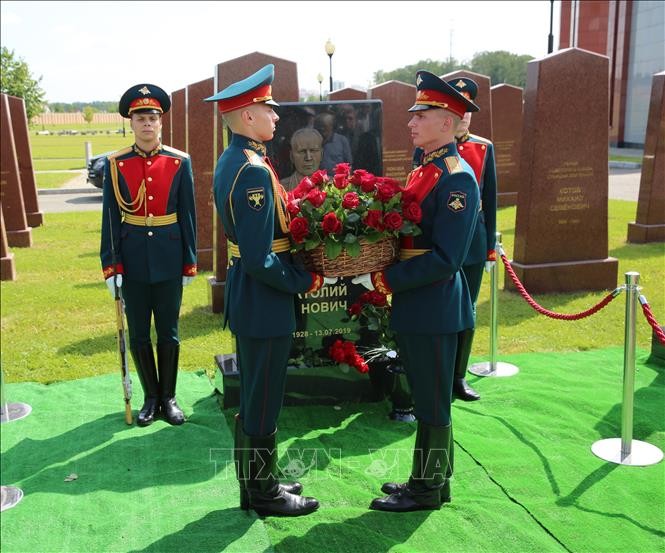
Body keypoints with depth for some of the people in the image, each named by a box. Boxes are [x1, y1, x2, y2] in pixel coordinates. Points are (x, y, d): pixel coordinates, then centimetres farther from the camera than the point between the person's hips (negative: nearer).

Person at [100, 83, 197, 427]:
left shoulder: (180, 162, -2)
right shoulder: (115, 164, -1)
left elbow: (188, 215, 1)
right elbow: (109, 218, 0)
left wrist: (190, 263, 1)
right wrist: (110, 265, -5)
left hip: (168, 262, 0)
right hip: (132, 262, 1)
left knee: (168, 333, 9)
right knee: (138, 334, 10)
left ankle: (168, 396, 25)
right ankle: (151, 397, 27)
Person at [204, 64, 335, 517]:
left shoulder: (232, 160, 9)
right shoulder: (255, 171, -23)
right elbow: (260, 261, -26)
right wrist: (306, 282, -14)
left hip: (247, 297, 10)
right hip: (263, 301, -10)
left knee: (253, 395, 20)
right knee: (263, 401, 5)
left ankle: (257, 481, 35)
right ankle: (264, 493, 22)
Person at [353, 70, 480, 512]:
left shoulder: (457, 179, -17)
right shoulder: (423, 172, 12)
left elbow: (445, 259, -23)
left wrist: (384, 280, -21)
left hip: (434, 308, -9)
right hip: (414, 305, 9)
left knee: (432, 402, 5)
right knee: (426, 397, 18)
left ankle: (427, 490, 21)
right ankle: (433, 478, 33)